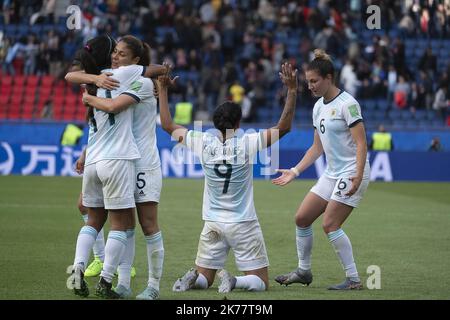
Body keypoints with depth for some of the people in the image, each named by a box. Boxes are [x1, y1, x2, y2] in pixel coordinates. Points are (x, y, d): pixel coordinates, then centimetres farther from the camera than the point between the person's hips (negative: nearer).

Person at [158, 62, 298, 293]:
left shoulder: (203, 142, -6)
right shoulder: (246, 143, -14)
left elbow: (168, 125, 5)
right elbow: (283, 127, -12)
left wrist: (163, 88, 10)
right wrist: (292, 90, -12)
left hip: (212, 223, 3)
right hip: (243, 224, -3)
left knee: (203, 278, 17)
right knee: (261, 282, 4)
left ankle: (192, 278, -17)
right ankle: (234, 281, -25)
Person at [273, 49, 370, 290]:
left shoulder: (347, 104, -15)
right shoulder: (318, 106, 11)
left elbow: (361, 143, -20)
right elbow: (317, 148, 18)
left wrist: (358, 175, -29)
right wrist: (295, 172, 14)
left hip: (352, 173, -9)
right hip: (332, 173, 9)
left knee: (330, 224, -14)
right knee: (302, 218, 5)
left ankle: (353, 279, -6)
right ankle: (303, 271, 20)